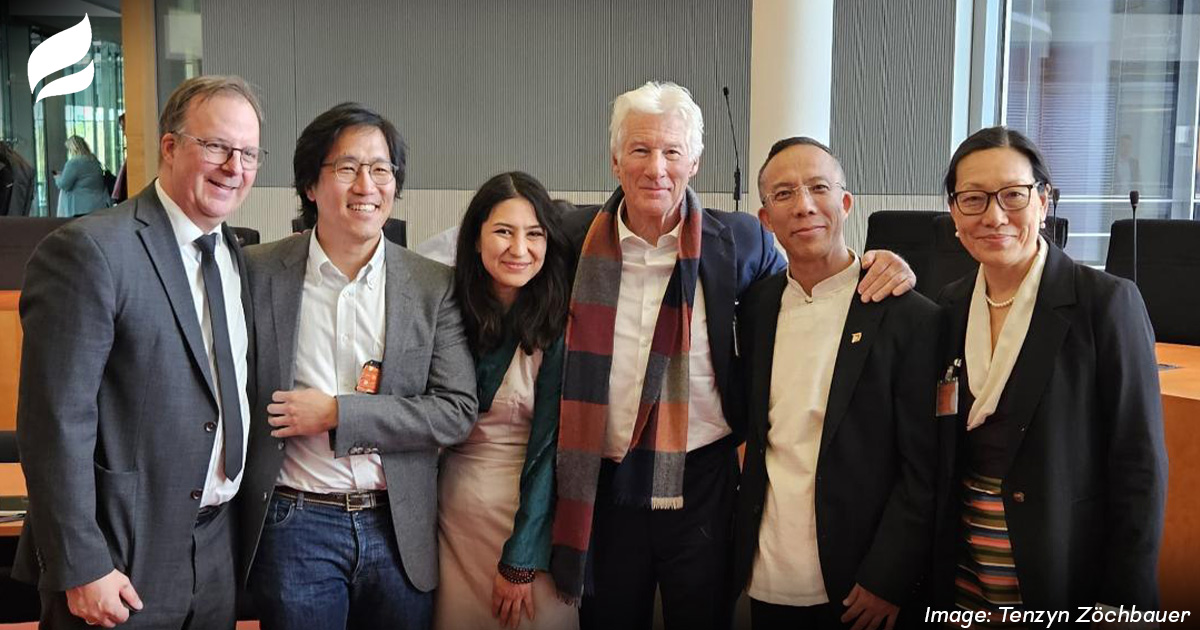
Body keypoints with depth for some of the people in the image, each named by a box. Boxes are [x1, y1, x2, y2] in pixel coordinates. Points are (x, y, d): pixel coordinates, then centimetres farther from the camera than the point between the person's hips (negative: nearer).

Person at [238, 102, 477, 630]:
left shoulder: (434, 286, 0)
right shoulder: (257, 272, -3)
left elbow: (456, 412, -5)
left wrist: (337, 414, -12)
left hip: (401, 530, 2)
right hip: (294, 527, -1)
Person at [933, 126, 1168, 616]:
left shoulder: (1107, 301, -12)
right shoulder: (950, 306, 2)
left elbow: (1140, 465, -12)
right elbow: (941, 458, 6)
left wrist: (1122, 603, -13)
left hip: (1071, 582, -4)